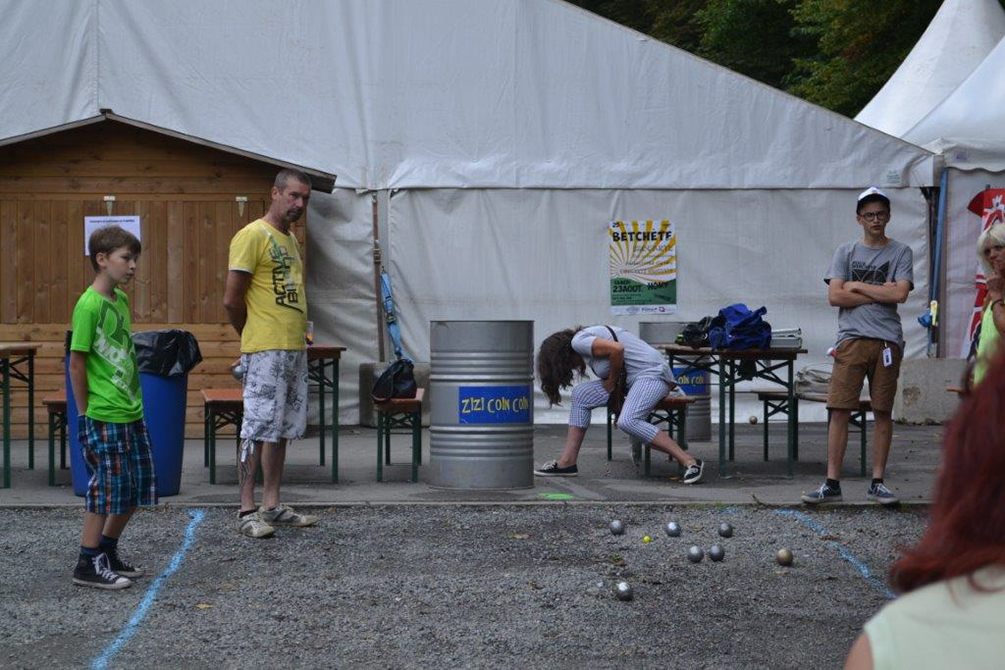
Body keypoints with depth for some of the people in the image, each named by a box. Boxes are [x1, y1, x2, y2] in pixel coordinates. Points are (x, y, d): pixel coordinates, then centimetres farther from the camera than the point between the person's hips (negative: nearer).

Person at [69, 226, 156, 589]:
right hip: (104, 417, -9)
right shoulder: (89, 305, -15)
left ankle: (108, 552, 26)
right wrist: (83, 415, -11)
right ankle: (88, 564, 8)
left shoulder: (121, 300, 10)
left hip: (132, 412, 9)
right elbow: (77, 362, -14)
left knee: (138, 486, 12)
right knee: (108, 488, -3)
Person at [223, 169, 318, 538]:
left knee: (282, 430, 11)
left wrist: (297, 332, 13)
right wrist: (253, 336, 0)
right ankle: (247, 511, -3)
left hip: (294, 350, 9)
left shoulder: (290, 240, 18)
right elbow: (232, 299, -13)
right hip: (265, 353, -9)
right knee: (258, 429, -7)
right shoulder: (253, 236, -10)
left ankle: (272, 506, 17)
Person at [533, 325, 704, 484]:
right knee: (580, 395, 7)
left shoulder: (578, 341, -10)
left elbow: (617, 349, -24)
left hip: (651, 374, -10)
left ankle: (690, 462, -25)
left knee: (627, 421, -30)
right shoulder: (587, 336, 20)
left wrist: (611, 381, -9)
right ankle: (567, 462, 6)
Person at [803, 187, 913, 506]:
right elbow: (835, 296, -2)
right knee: (840, 410, -4)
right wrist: (880, 293, -4)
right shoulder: (846, 252, 10)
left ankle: (877, 482, 11)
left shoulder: (901, 253, 8)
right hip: (851, 339, 0)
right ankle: (832, 483, -1)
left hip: (887, 340, 0)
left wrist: (858, 286, -2)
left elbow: (900, 293, -7)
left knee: (883, 412, 4)